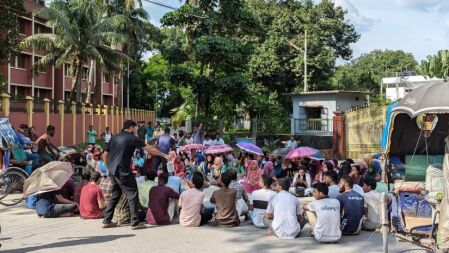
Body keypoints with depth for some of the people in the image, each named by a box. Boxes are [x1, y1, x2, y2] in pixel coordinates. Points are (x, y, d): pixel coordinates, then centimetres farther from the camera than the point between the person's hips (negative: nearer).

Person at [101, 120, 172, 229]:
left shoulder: (114, 138, 13)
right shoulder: (132, 138, -6)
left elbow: (105, 155, 14)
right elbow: (150, 149, -4)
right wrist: (164, 155, 2)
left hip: (112, 171, 7)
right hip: (123, 172, -7)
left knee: (115, 195, 18)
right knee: (132, 195, 0)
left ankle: (106, 221, 19)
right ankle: (135, 222, -2)